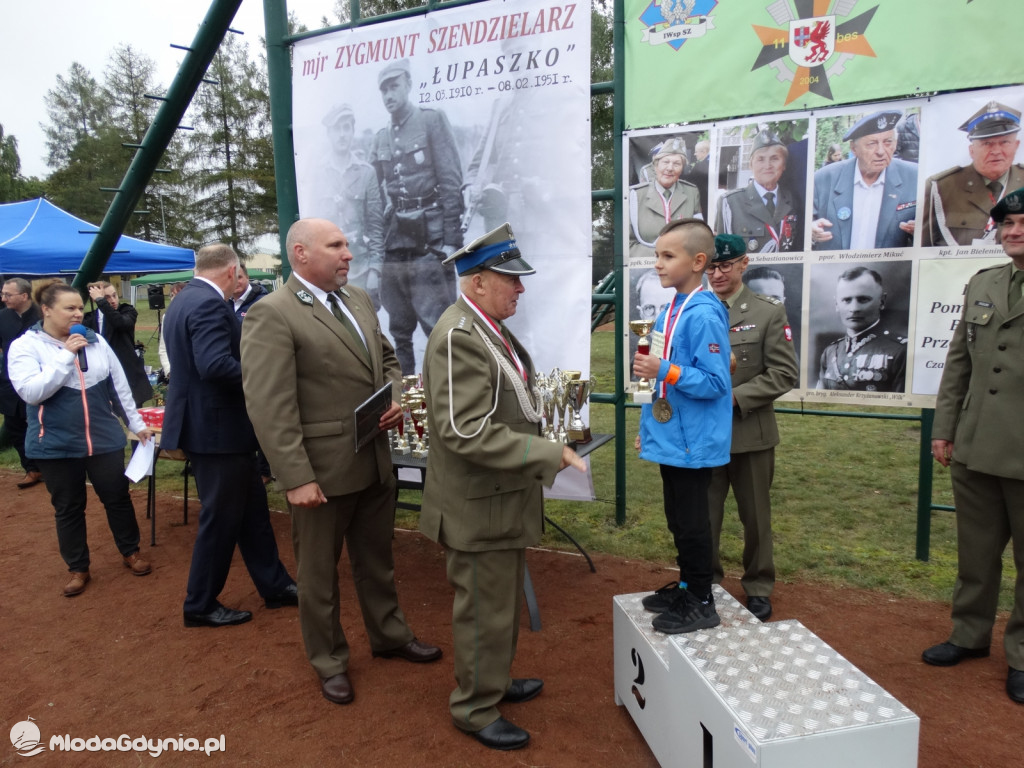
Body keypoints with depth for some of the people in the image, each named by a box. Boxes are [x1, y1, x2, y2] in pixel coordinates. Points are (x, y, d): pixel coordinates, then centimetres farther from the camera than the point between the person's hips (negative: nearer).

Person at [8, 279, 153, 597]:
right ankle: (78, 569, 26)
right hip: (56, 445, -2)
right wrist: (66, 355, -22)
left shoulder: (96, 341, 1)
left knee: (117, 497, 12)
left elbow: (120, 385, 8)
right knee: (68, 508, 11)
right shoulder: (25, 346, -7)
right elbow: (31, 392, -20)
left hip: (104, 438, 2)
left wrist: (136, 423, 11)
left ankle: (131, 552, 31)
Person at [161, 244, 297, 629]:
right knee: (221, 518, 4)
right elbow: (216, 364, -31)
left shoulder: (184, 299, 13)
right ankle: (200, 605, 21)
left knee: (252, 507, 17)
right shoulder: (210, 304, -20)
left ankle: (274, 585, 28)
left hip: (207, 423, 11)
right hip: (217, 428, -11)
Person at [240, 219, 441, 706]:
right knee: (319, 571, 14)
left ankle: (389, 636, 43)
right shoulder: (271, 315, -15)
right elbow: (270, 407, -20)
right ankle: (329, 661, 34)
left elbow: (387, 359, 18)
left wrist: (396, 398, -2)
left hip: (375, 461, 7)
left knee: (377, 558, 23)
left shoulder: (359, 299, 8)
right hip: (323, 470, -7)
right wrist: (296, 478, -22)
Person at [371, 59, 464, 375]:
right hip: (395, 242, 6)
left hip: (429, 240, -5)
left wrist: (451, 241, -13)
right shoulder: (380, 138, 15)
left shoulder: (432, 121, 1)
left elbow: (451, 183, -6)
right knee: (399, 330, 10)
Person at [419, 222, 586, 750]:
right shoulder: (459, 336, -23)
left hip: (503, 499, 9)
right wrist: (550, 455, -27)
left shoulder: (487, 329, 8)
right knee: (485, 614, 8)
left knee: (503, 605, 23)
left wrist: (544, 452, 16)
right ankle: (475, 710, 28)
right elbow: (467, 432, -29)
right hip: (480, 507, -9)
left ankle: (494, 681, 43)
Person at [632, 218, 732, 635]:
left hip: (693, 440, -9)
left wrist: (664, 372, -29)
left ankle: (701, 604, 21)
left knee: (691, 522, 5)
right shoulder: (671, 310, 8)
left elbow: (714, 383, -21)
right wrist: (647, 427, 16)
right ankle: (687, 586, 37)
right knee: (678, 519, 20)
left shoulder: (704, 315, -19)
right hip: (671, 436, 9)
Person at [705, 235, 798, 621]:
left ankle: (758, 588, 32)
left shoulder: (769, 311, -2)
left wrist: (735, 398, -17)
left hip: (751, 433, -1)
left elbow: (784, 372, -8)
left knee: (755, 516, 13)